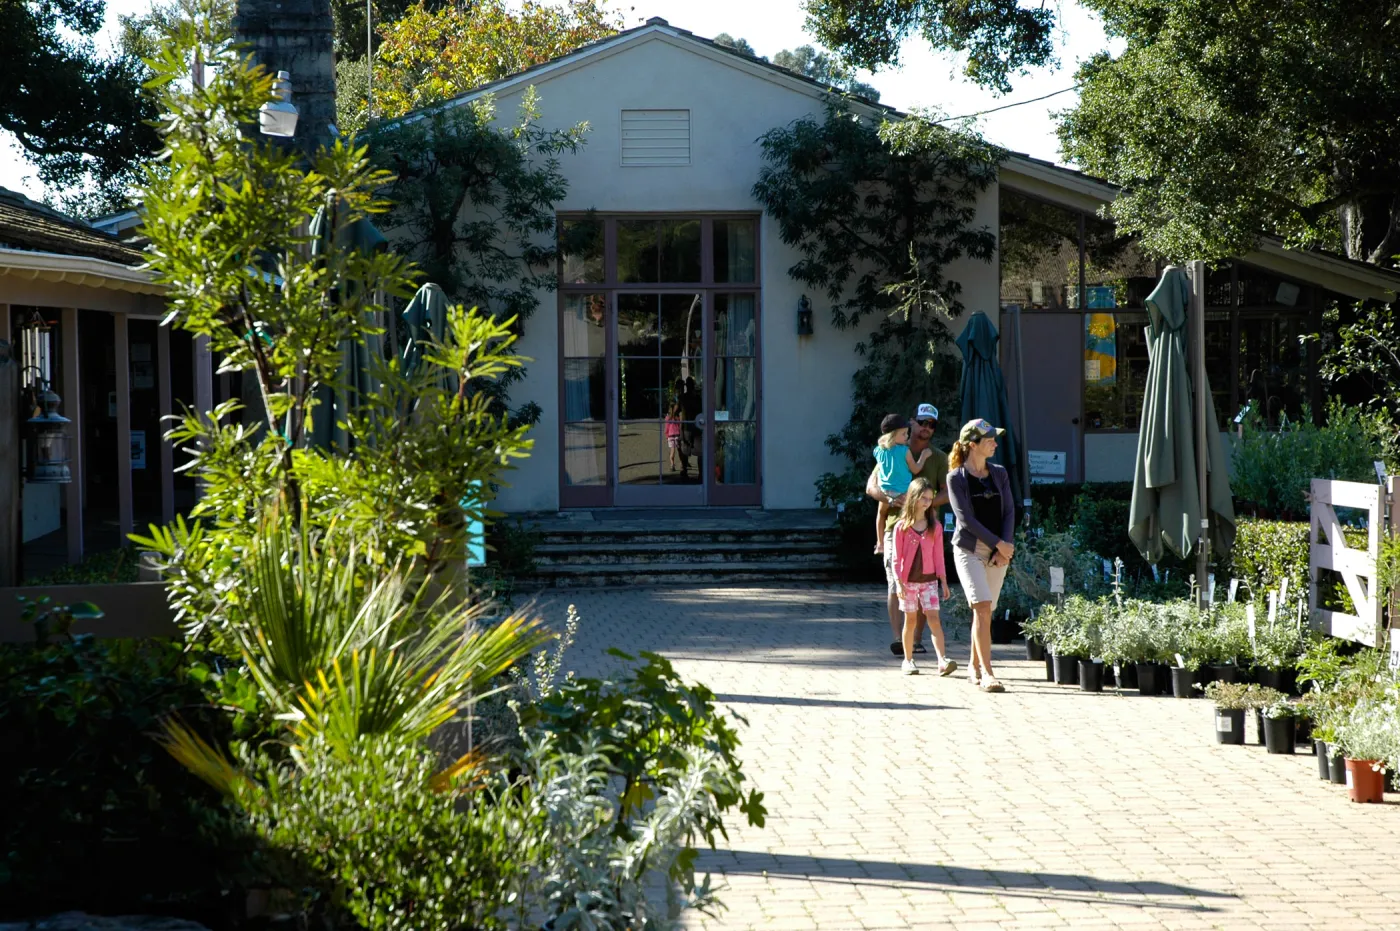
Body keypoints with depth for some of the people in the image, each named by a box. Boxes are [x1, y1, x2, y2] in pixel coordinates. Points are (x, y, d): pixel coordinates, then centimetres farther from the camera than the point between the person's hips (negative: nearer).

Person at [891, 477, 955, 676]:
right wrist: (899, 582, -8)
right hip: (909, 580, -1)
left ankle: (942, 660, -17)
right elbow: (897, 557, -2)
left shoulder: (935, 527, 4)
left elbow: (938, 555, 7)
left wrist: (943, 581, 5)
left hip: (929, 579, 1)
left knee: (933, 618, -8)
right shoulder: (901, 527, -2)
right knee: (910, 620, 6)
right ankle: (908, 661, 16)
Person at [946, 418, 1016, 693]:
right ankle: (986, 673, -19)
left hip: (997, 552, 5)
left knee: (985, 611, 7)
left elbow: (1009, 511, 7)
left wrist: (1006, 548, -6)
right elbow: (965, 518, -10)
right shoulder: (956, 477, -4)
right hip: (969, 549, -5)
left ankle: (974, 666, 25)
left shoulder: (999, 474, 11)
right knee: (982, 607, -17)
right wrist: (999, 544, -13)